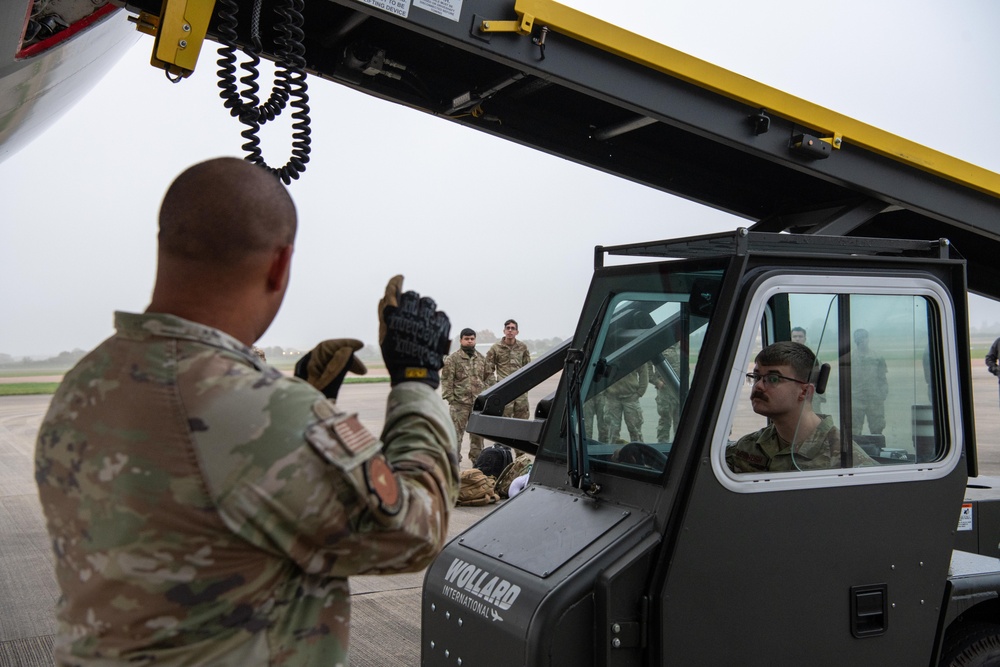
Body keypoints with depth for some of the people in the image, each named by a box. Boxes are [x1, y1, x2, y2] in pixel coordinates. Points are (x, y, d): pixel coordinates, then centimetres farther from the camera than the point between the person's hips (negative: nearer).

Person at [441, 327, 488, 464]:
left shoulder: (481, 358, 13)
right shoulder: (452, 359, -2)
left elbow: (486, 379, 18)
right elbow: (446, 381, -5)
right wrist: (450, 399, -10)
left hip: (478, 403, 5)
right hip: (459, 403, -4)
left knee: (478, 433, 11)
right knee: (456, 433, -4)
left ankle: (477, 461, 22)